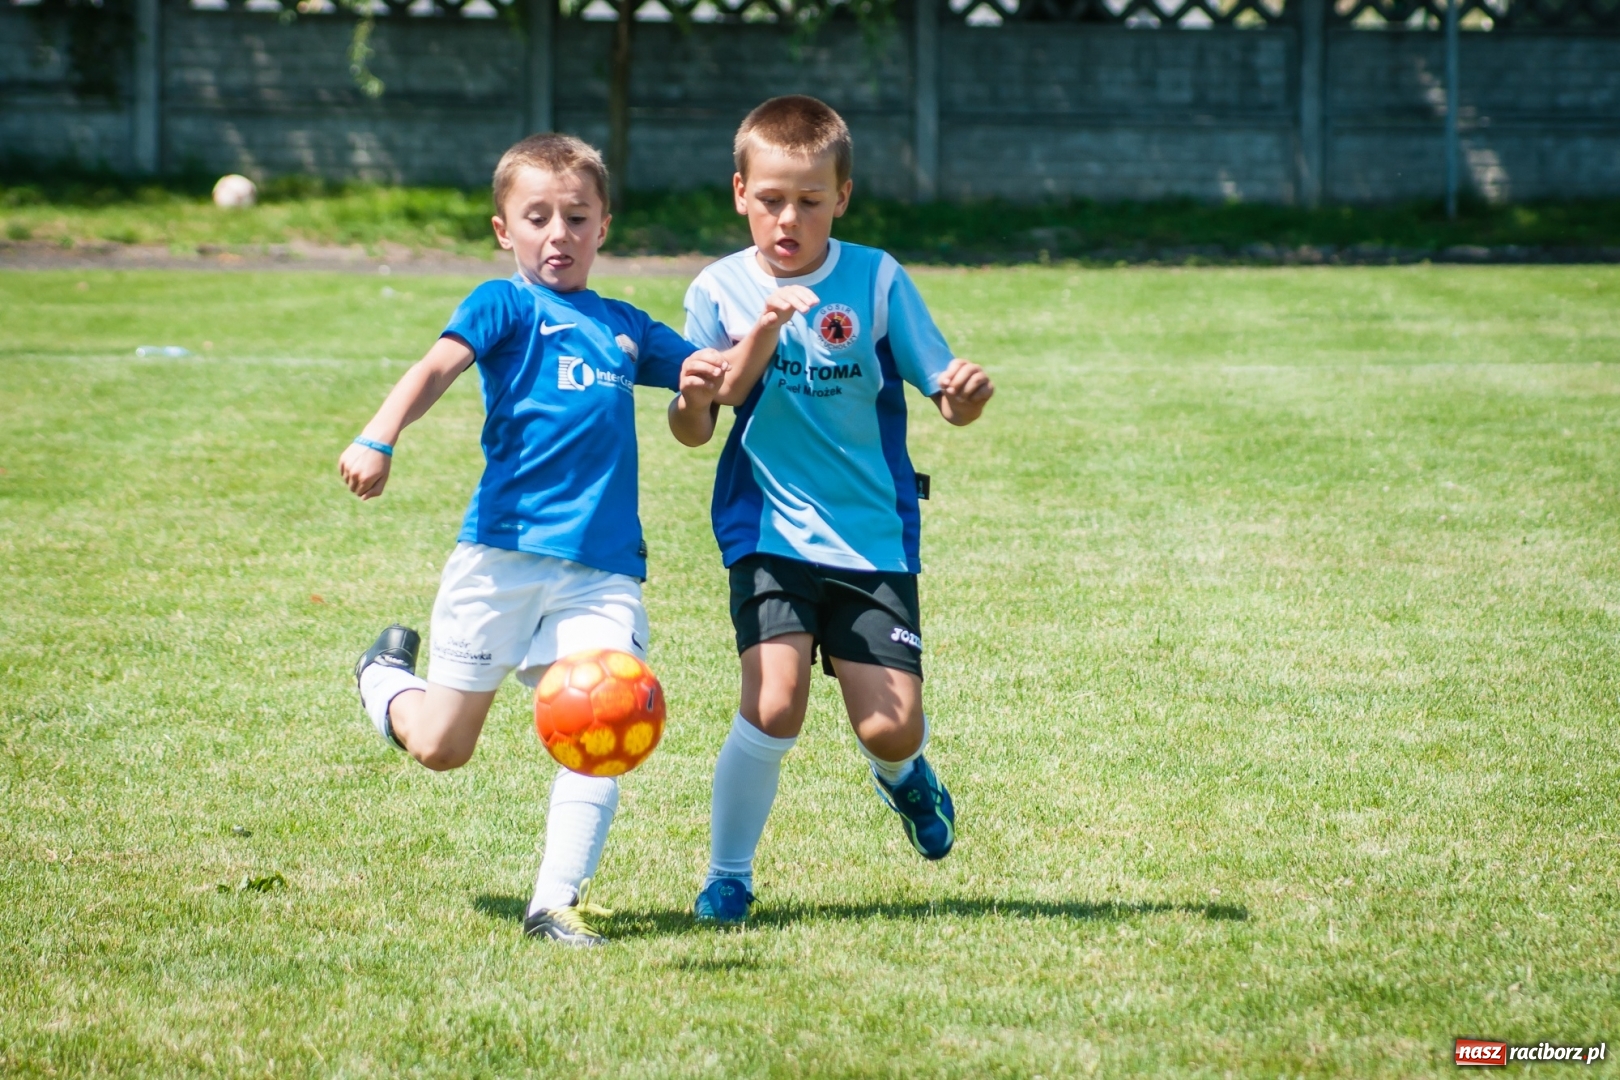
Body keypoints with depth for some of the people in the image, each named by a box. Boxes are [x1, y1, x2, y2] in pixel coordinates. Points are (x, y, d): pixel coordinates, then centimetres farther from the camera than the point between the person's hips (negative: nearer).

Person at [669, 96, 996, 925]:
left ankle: (900, 774, 34)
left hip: (874, 537, 1)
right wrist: (758, 339, -23)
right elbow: (691, 431, -7)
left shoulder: (877, 281, -2)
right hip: (769, 529, -1)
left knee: (890, 727, -5)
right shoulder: (721, 291, -1)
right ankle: (726, 878, 1)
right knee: (774, 704, -20)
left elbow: (946, 397, -1)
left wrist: (966, 394, -26)